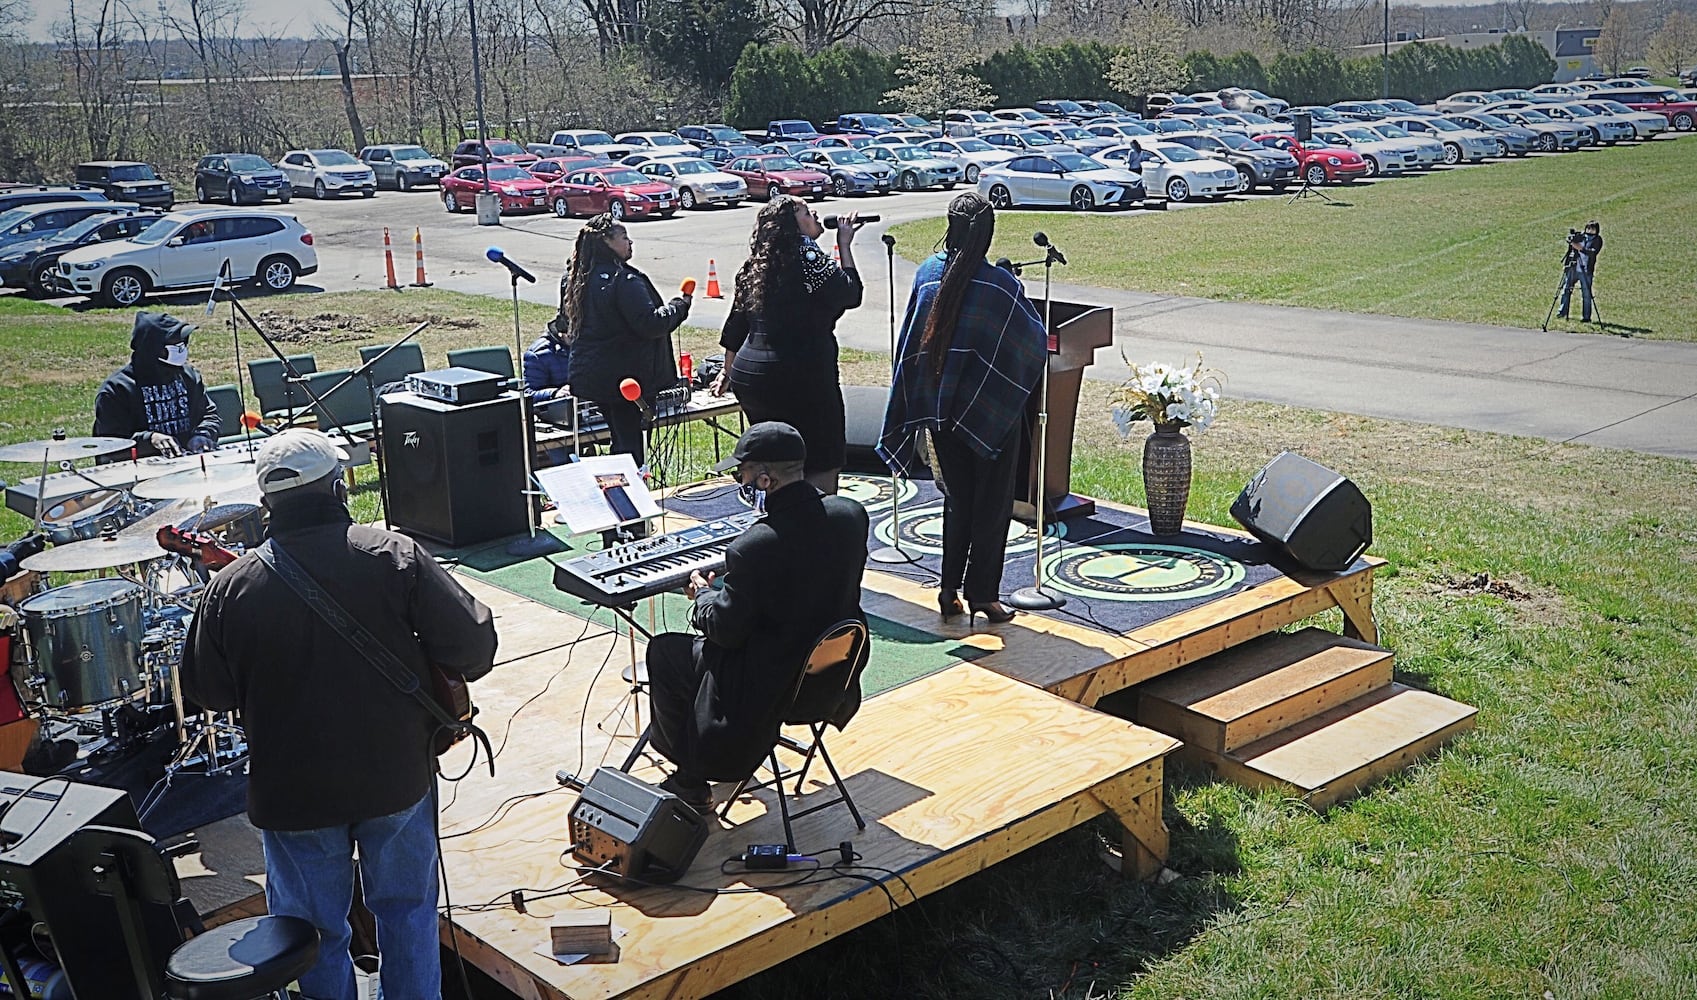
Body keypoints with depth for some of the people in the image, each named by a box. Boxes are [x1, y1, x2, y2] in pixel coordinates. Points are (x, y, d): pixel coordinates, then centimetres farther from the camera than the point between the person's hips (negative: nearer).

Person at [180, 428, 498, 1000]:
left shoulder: (231, 587, -10)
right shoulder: (395, 556, -14)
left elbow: (207, 693, 0)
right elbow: (474, 645, -15)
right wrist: (438, 668, 6)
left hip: (292, 795, 0)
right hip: (397, 779, 0)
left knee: (315, 931, 18)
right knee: (407, 911, 21)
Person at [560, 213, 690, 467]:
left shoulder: (581, 279, 10)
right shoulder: (623, 280, -19)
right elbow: (650, 323, -24)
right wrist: (678, 306, -9)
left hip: (590, 376, 9)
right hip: (623, 377, -9)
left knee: (620, 438, 17)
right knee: (630, 441, -3)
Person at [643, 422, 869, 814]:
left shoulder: (755, 547, -29)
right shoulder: (851, 514, -8)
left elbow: (726, 630, -17)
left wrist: (704, 594, 4)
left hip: (770, 687, -8)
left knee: (662, 651, 14)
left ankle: (691, 785, 25)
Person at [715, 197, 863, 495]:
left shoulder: (755, 266, 11)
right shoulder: (809, 260, -12)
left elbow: (735, 326, 17)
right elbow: (852, 294, -1)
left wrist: (729, 372, 27)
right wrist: (845, 245, 7)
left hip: (749, 376, 8)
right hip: (804, 379, -8)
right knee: (821, 469, 0)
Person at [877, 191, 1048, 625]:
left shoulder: (927, 273, -5)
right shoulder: (1001, 285, -17)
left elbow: (910, 342, 2)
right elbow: (1036, 342, -6)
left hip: (939, 405, 4)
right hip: (991, 408, -4)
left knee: (957, 497, 17)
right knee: (993, 501, 9)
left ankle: (950, 590, 17)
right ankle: (982, 593, 12)